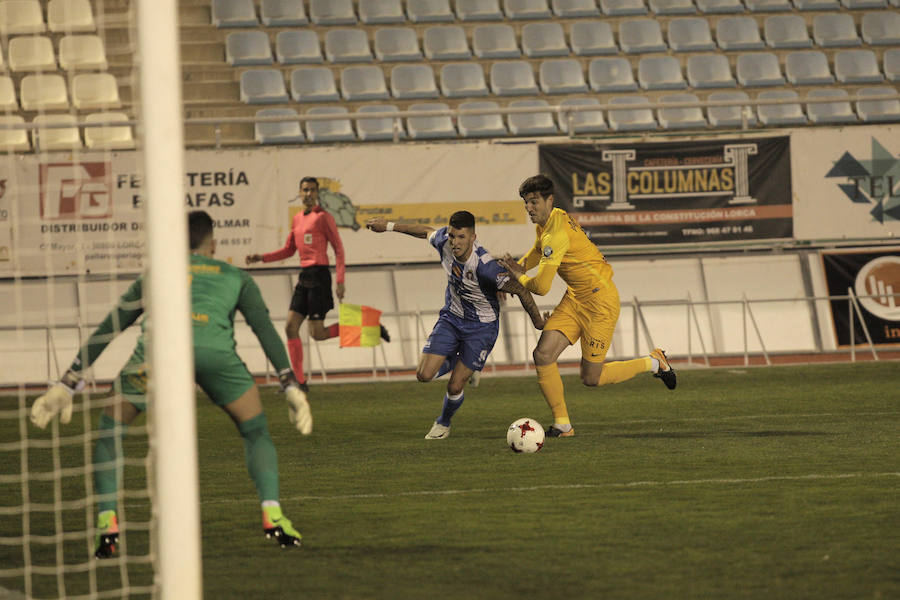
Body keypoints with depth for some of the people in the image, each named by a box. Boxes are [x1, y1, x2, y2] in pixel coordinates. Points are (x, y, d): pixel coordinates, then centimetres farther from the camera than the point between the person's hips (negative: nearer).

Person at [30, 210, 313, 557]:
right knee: (256, 432, 22)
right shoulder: (235, 278, 33)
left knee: (109, 432, 20)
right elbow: (265, 330, 19)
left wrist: (67, 385, 39)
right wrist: (291, 387, 16)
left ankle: (107, 525, 7)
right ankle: (272, 515, 5)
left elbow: (105, 331, 36)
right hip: (214, 351, 0)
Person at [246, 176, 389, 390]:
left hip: (319, 276, -8)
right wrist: (260, 258, 15)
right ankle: (299, 381, 5)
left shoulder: (323, 217, -7)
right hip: (304, 276, 8)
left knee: (317, 333, -11)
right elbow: (288, 250, 26)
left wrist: (340, 281, -16)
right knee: (291, 327, 1)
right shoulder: (297, 219, 16)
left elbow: (339, 249, -8)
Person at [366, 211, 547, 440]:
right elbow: (427, 231, 8)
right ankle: (454, 362, 27)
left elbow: (520, 291, -27)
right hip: (451, 318, 5)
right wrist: (389, 226, 18)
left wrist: (538, 321, -14)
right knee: (424, 375, -6)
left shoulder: (484, 267, -35)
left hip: (481, 327, -5)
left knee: (455, 387, -3)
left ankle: (444, 423, 29)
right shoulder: (444, 242, -17)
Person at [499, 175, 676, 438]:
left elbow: (541, 287, -26)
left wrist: (520, 276, -6)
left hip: (600, 300, -9)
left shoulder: (557, 234, -26)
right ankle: (562, 424, 1)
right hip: (575, 298, 9)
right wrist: (516, 269, 11)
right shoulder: (545, 224, 5)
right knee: (543, 355, -9)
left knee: (591, 378, -1)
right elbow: (536, 252, 28)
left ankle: (653, 363, 21)